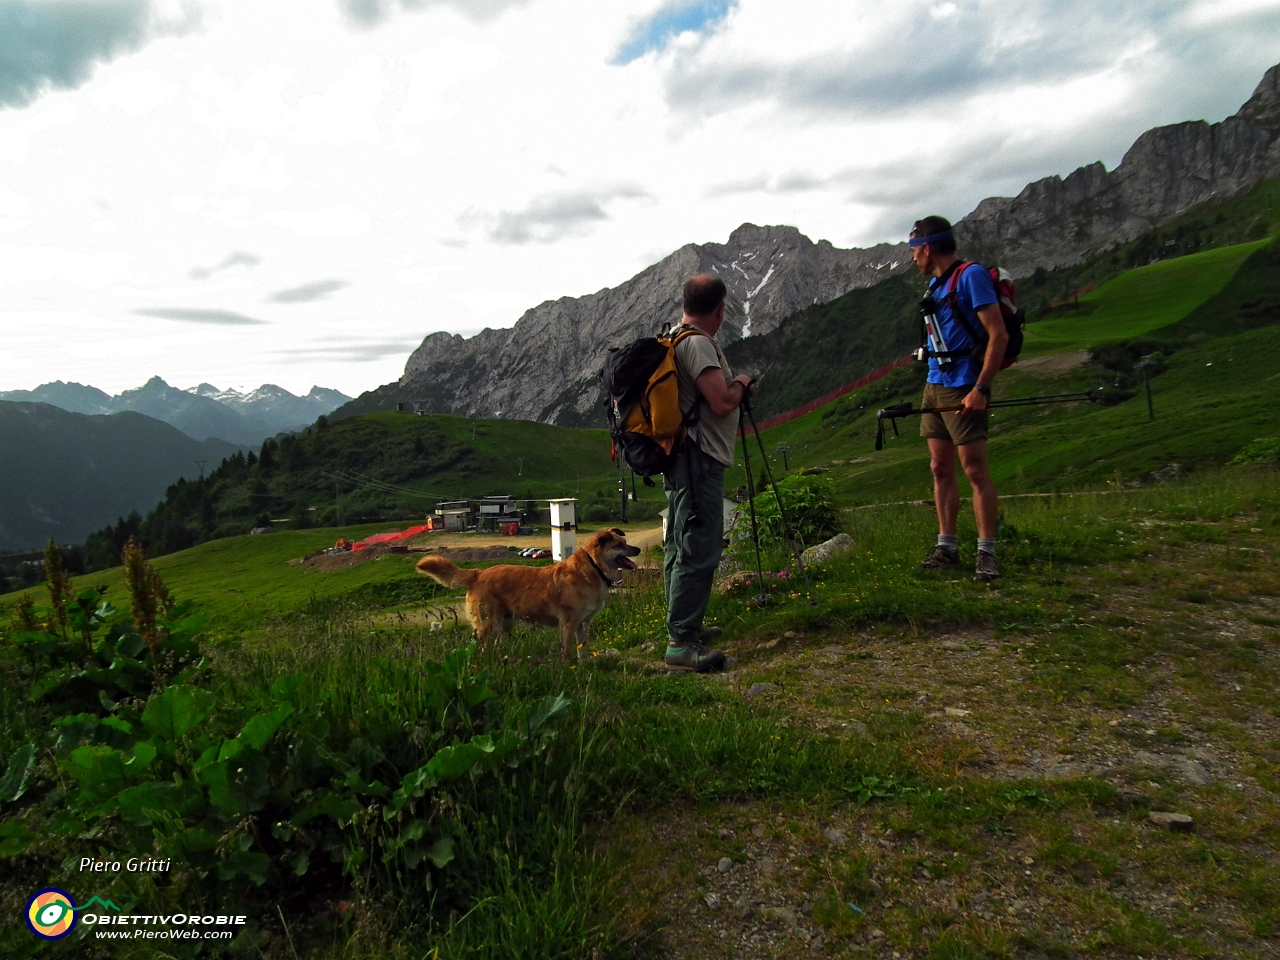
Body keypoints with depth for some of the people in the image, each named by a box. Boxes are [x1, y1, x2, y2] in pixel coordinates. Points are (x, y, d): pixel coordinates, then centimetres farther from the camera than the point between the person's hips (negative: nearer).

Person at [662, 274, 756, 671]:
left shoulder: (672, 339, 16)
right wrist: (742, 384, -2)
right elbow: (722, 403, -21)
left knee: (681, 546, 16)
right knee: (698, 549, -12)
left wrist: (734, 387, 21)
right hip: (698, 459, -11)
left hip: (681, 459, 11)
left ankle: (684, 626, 27)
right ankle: (681, 642, -11)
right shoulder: (698, 344, -15)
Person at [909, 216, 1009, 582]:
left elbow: (998, 335, -16)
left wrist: (980, 388, -21)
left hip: (964, 389, -9)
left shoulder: (971, 275, -11)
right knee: (940, 469, 9)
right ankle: (946, 547, 16)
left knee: (975, 470, -7)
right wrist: (932, 383, 14)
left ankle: (987, 553, -1)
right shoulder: (936, 283, 16)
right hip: (934, 386, 9)